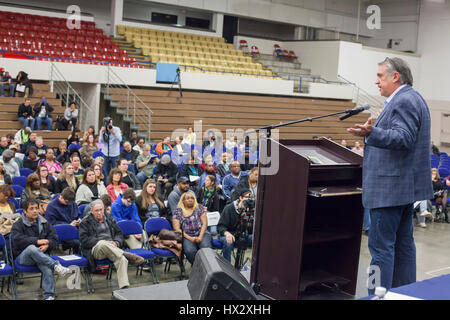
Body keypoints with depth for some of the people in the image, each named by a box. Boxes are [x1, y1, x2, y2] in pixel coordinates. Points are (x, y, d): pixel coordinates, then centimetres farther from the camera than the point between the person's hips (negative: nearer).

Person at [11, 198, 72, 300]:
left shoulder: (44, 223, 16)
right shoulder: (18, 225, 4)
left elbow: (54, 238, 12)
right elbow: (17, 240, -14)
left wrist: (47, 245, -12)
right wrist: (37, 241, -18)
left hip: (41, 254, 2)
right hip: (23, 256, -2)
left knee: (47, 268, -32)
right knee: (31, 248, -39)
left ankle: (49, 295, -28)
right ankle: (56, 266, -45)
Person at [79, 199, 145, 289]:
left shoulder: (109, 218, 23)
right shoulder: (85, 222, 10)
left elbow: (119, 233, 23)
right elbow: (84, 240, -3)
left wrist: (116, 242, -3)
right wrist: (103, 242, -14)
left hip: (112, 247, 3)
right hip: (95, 249, -3)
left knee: (122, 259, -33)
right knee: (103, 243, -41)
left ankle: (124, 287, -44)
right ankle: (128, 255, -34)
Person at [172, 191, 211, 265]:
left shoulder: (199, 208, 14)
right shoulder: (178, 211, 11)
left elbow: (204, 224, 7)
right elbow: (177, 229, 3)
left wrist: (200, 237, -10)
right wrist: (190, 238, -10)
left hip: (201, 234, 1)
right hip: (187, 236, -1)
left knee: (206, 248, -32)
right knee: (189, 251, -33)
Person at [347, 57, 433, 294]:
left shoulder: (404, 101, -15)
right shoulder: (412, 98, 18)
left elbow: (404, 138, -26)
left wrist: (372, 133, -38)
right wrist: (372, 134, 33)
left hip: (390, 187, -11)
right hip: (405, 185, 11)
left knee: (381, 245, -8)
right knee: (403, 242, 16)